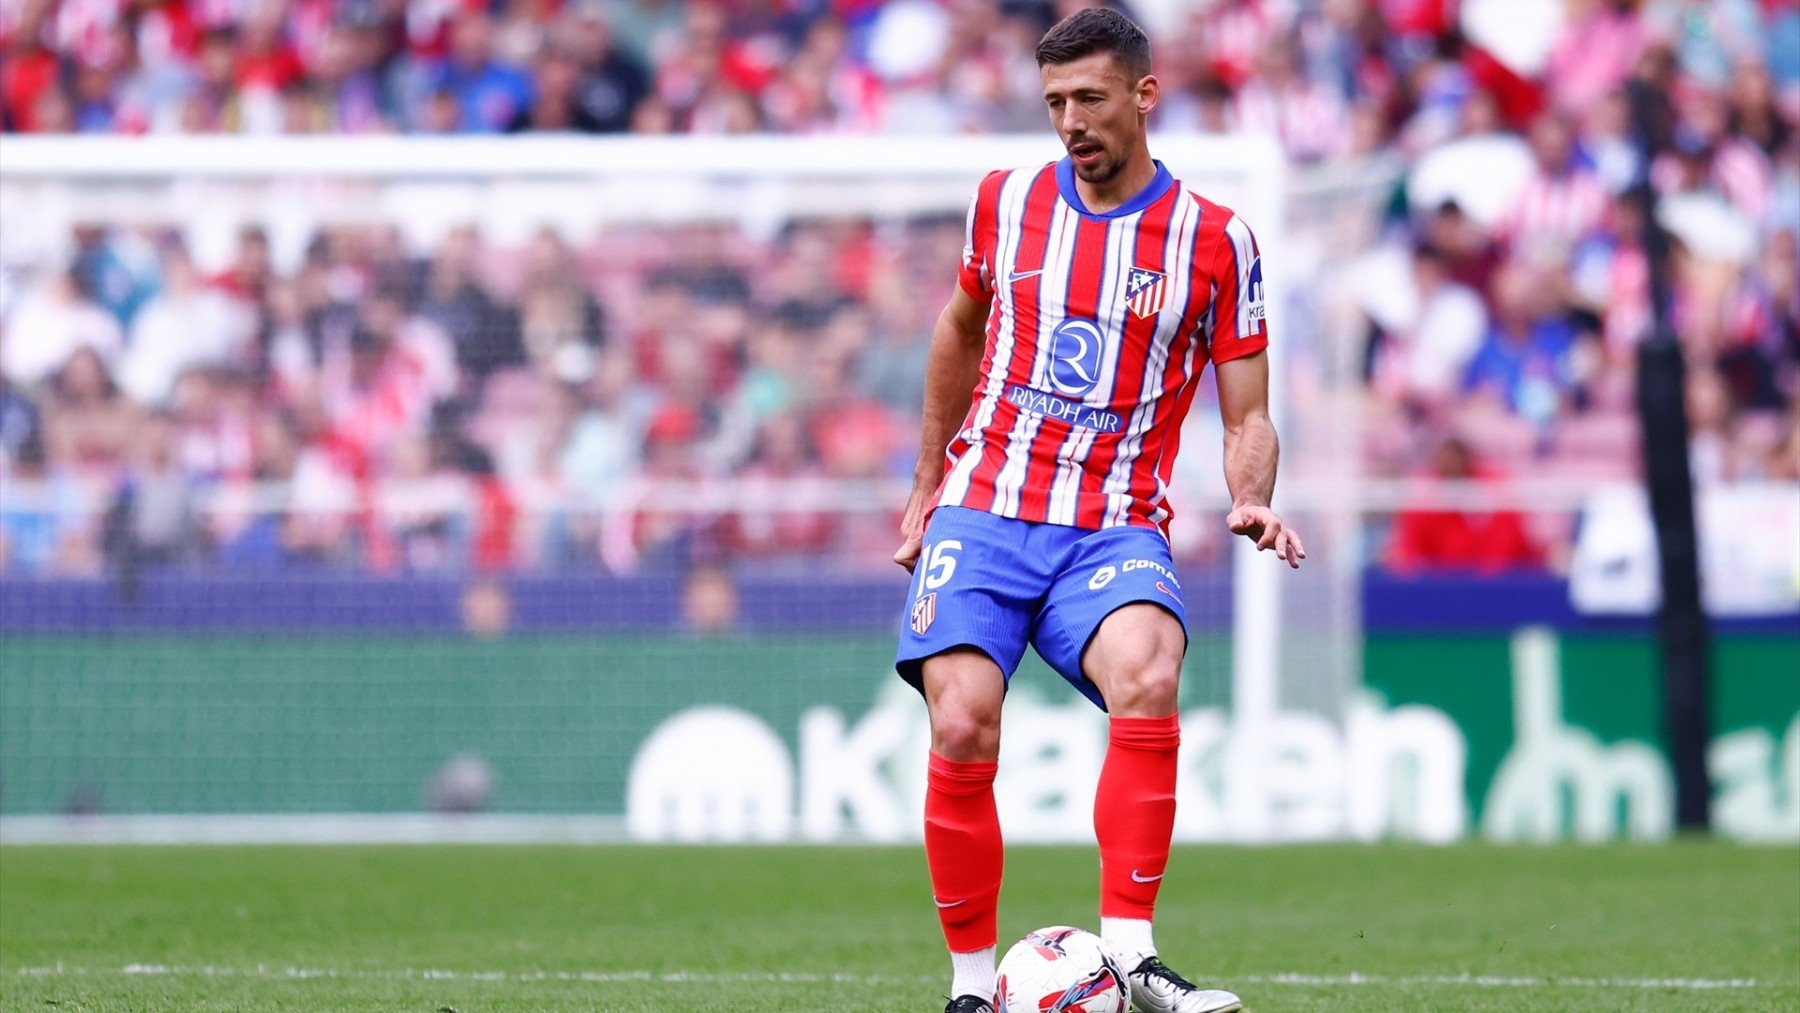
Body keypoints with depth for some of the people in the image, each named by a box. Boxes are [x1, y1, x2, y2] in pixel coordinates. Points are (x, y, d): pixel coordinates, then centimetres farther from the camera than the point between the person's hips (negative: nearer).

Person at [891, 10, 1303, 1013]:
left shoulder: (1217, 242, 1)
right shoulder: (1007, 203, 8)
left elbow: (1247, 415, 6)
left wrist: (1251, 501, -16)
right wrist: (927, 485, 30)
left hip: (1115, 531, -2)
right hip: (982, 513, 2)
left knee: (1147, 674, -33)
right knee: (963, 727, -20)